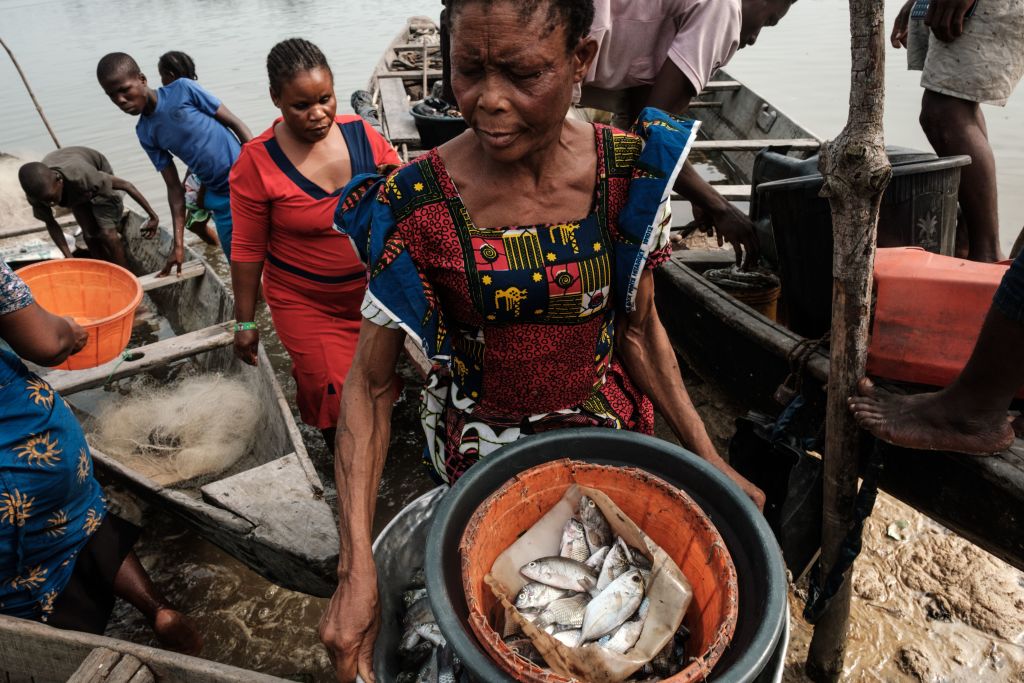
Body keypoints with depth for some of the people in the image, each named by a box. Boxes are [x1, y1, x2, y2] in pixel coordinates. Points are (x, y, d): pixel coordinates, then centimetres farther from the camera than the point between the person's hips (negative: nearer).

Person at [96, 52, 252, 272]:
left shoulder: (183, 89, -7)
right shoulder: (145, 134, 6)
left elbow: (235, 123, -4)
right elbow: (174, 187, 8)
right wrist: (178, 243, 4)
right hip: (220, 197, 5)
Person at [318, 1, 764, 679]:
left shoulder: (632, 171, -16)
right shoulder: (416, 204, -23)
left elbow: (637, 327, -3)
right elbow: (371, 383, -18)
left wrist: (711, 461, -7)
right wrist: (358, 569, -24)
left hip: (609, 424, 3)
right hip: (480, 447, -2)